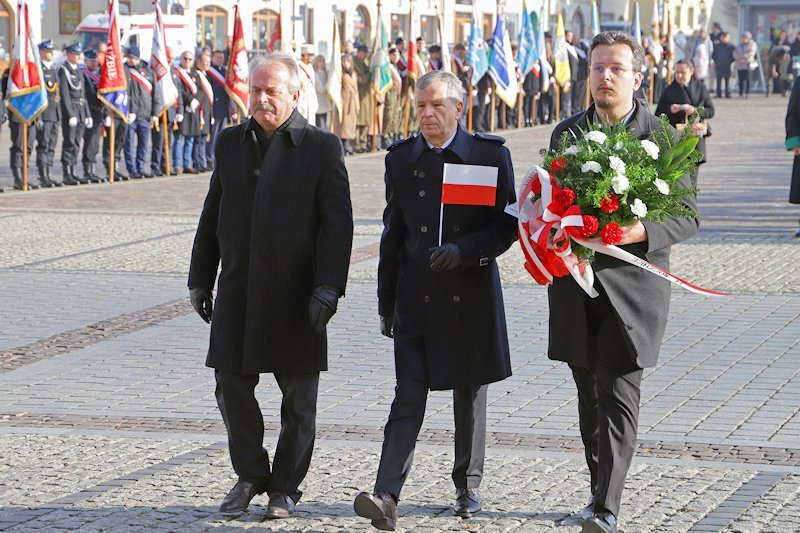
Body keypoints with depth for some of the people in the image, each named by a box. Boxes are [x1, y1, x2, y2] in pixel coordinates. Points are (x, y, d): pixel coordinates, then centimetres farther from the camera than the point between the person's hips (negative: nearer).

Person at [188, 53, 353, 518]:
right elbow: (213, 215, 15)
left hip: (296, 295, -4)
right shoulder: (231, 143, 10)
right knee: (232, 386, 3)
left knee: (298, 397, 4)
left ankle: (286, 486, 17)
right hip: (238, 291, 4)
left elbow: (337, 223, -8)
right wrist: (201, 279, 12)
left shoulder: (321, 147, -4)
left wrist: (328, 287, -16)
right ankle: (251, 475, 21)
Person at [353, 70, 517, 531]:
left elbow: (507, 224, -3)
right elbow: (394, 232, 12)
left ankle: (468, 485, 28)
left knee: (470, 394, 11)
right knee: (409, 398, -8)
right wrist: (386, 301, 12)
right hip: (416, 299, 1)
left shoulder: (490, 155, -2)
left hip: (471, 297, -1)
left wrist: (465, 249, -20)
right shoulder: (401, 158, 7)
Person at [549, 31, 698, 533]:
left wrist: (642, 231, -21)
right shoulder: (566, 133, 9)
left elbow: (686, 216, -1)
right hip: (577, 286, 4)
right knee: (590, 398, 12)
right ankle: (602, 489, 27)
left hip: (632, 283, -4)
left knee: (618, 397, -11)